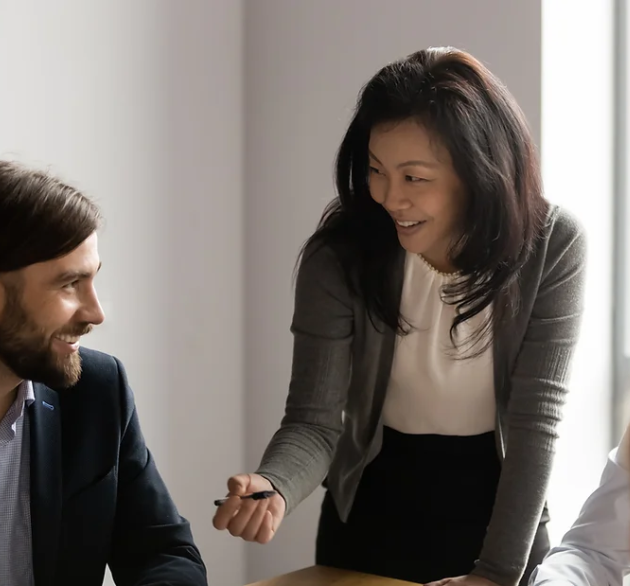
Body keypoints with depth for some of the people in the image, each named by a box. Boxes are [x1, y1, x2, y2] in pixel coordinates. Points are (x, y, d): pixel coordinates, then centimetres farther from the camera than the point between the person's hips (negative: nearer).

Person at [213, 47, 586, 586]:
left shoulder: (553, 246, -19)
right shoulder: (339, 256, -19)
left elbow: (536, 419, -19)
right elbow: (314, 421, -19)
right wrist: (271, 489, -40)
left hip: (501, 506, 0)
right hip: (373, 509, 1)